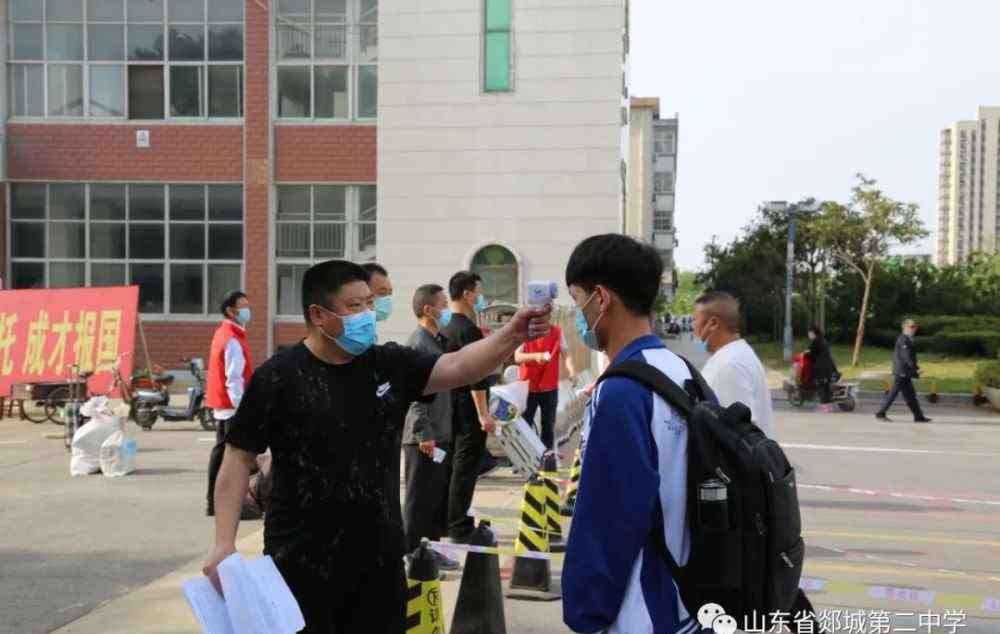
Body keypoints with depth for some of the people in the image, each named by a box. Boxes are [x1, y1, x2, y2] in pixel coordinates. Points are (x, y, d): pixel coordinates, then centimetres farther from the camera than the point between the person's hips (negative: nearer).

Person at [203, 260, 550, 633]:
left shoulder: (389, 365, 4)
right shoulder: (278, 378, -9)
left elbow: (456, 368, -7)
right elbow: (238, 459, -7)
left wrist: (512, 336, -24)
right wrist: (224, 543, -15)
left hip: (378, 553, 5)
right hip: (301, 560, -4)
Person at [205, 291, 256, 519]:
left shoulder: (223, 333, 15)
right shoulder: (233, 339, -17)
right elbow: (234, 379, -22)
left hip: (221, 406, 11)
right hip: (232, 406, -11)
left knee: (221, 451, 14)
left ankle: (214, 502, 21)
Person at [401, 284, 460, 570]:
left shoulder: (438, 340, 14)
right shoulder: (418, 343, -15)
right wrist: (424, 434, -22)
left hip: (442, 434, 9)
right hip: (425, 437, -9)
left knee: (440, 496, 15)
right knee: (420, 498, -1)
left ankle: (431, 549, 25)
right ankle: (412, 554, 7)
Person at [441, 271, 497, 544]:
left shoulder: (444, 327, 11)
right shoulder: (468, 329, -17)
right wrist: (484, 413, -21)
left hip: (450, 406, 9)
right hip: (468, 409, -9)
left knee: (455, 464, 16)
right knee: (466, 467, -3)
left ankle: (449, 521, 23)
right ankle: (459, 527, 1)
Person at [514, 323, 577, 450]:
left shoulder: (557, 332, -2)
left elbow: (566, 354, -9)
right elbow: (517, 357, -15)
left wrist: (571, 369, -30)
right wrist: (535, 356, -34)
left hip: (550, 388, 2)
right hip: (528, 387, -2)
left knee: (548, 425, 11)